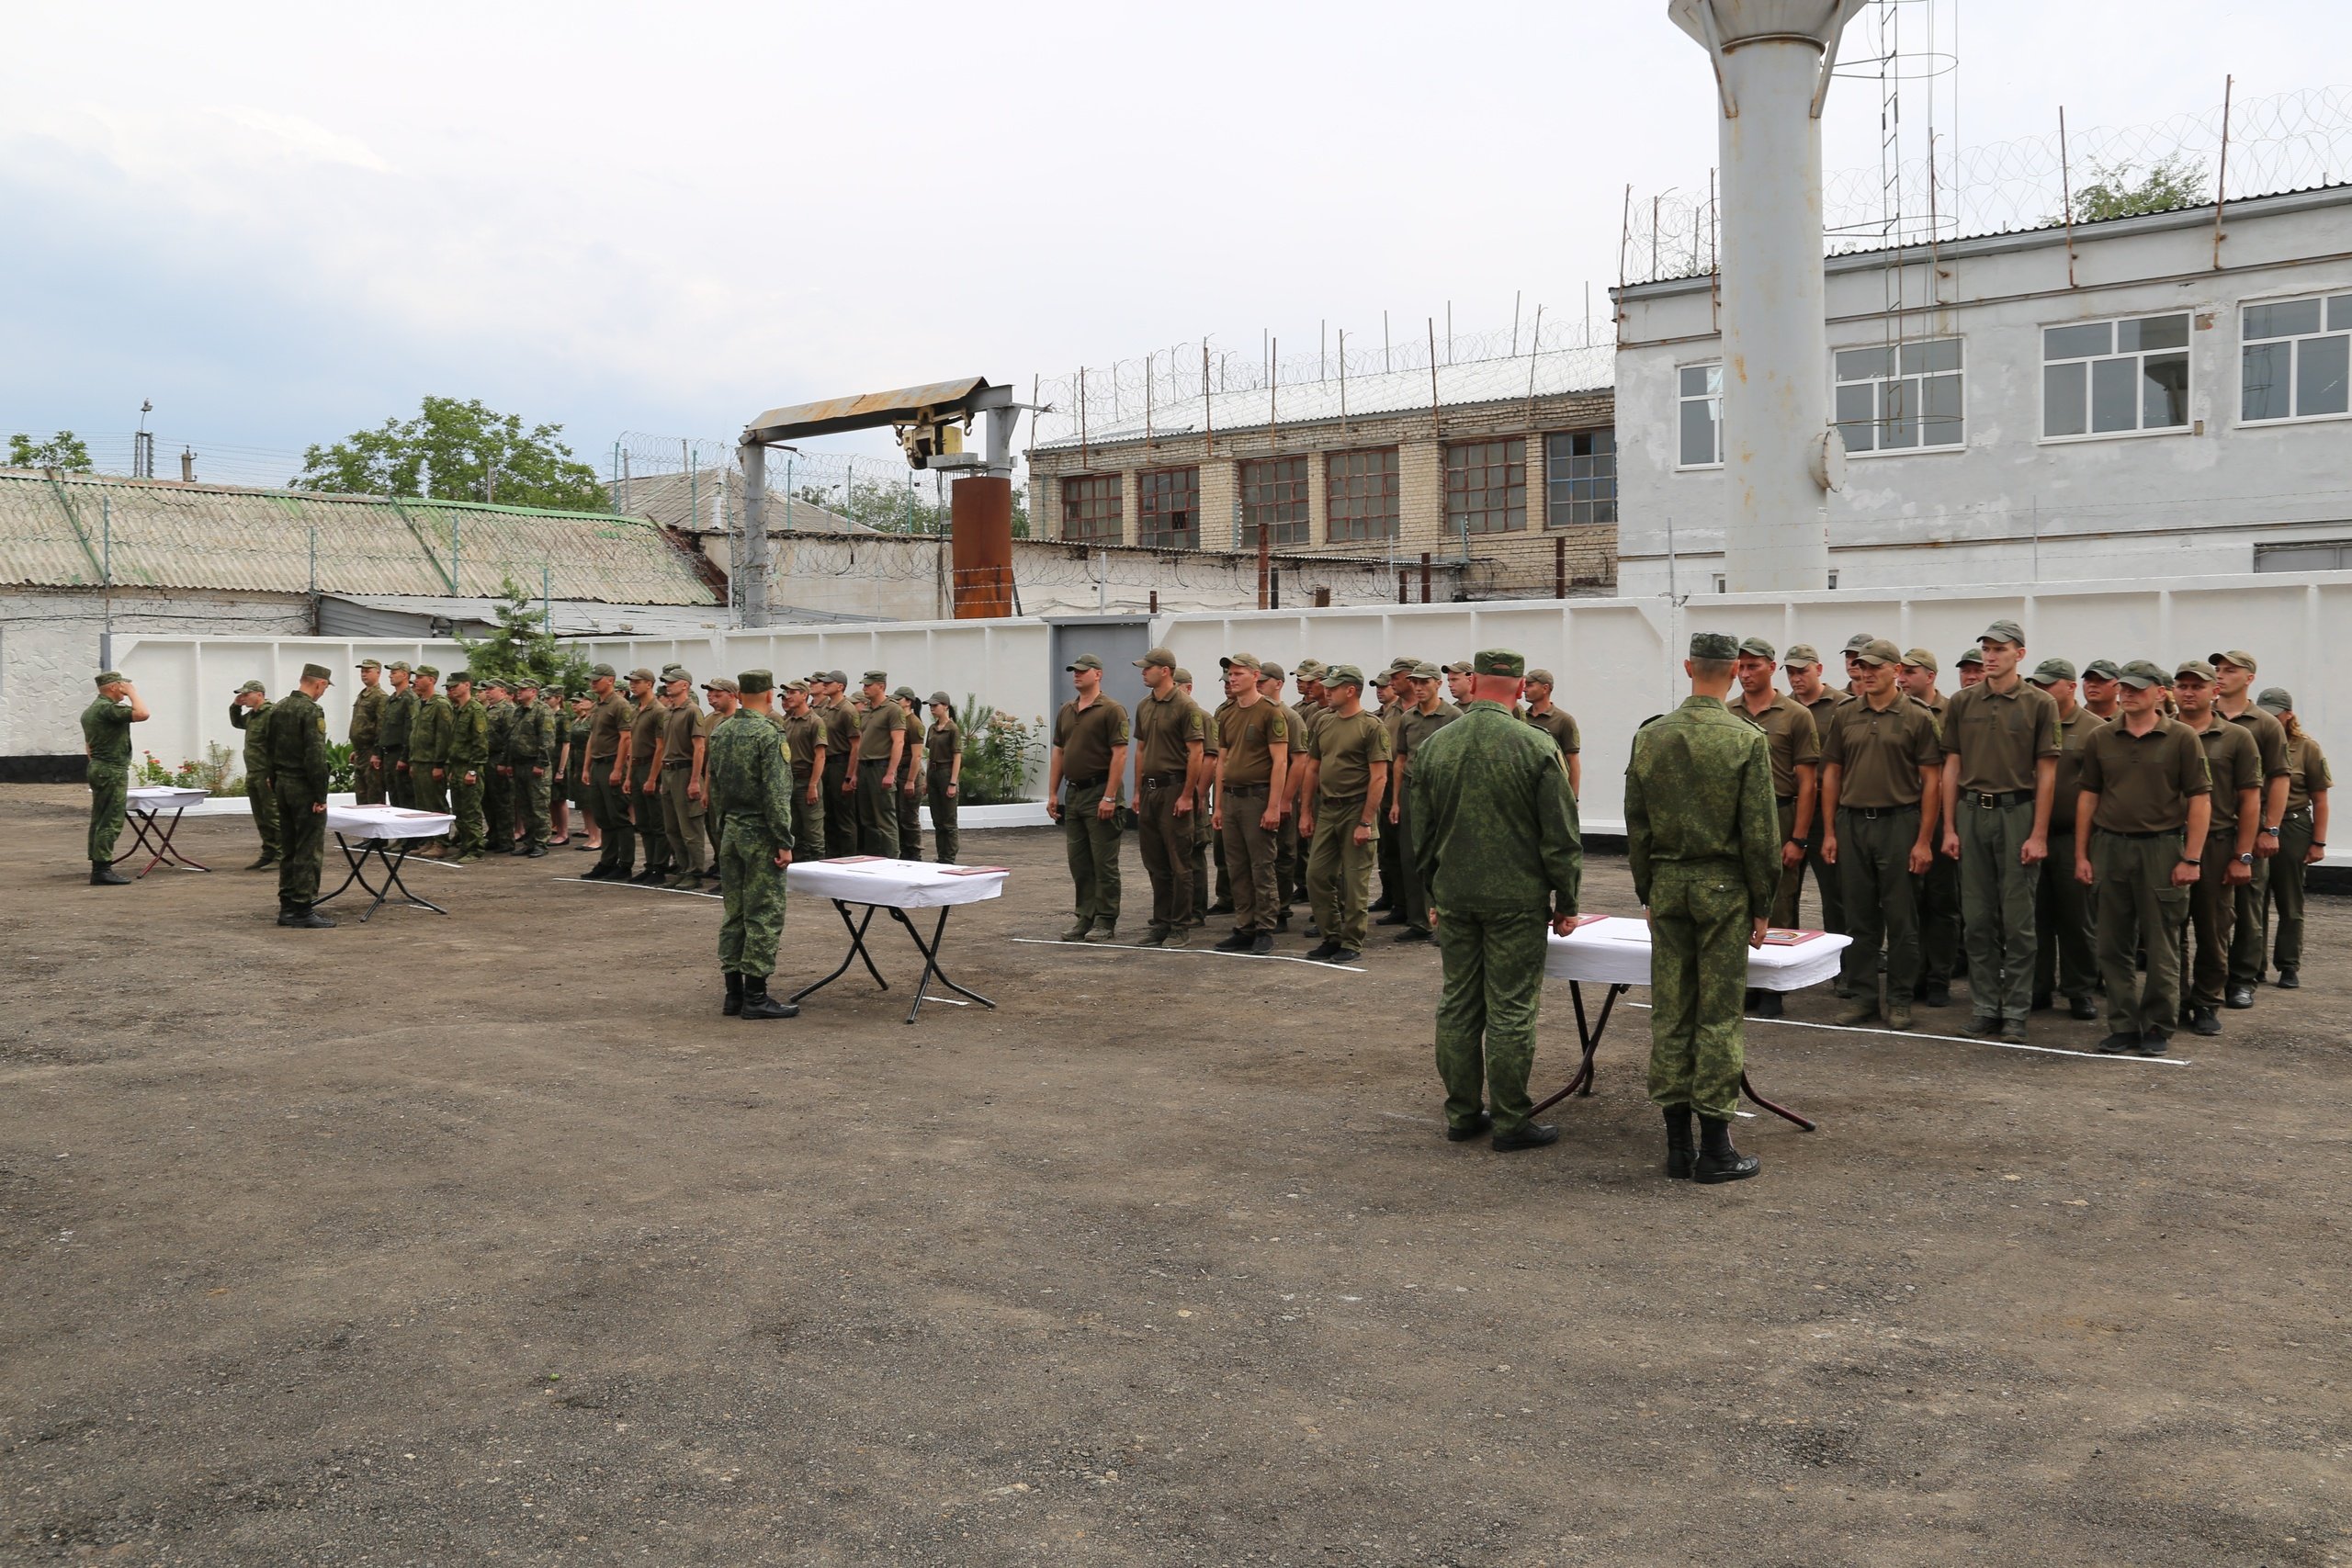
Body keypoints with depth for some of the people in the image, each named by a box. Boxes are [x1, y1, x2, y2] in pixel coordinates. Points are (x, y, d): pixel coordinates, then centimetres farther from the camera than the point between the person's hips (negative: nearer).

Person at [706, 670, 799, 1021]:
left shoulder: (719, 733, 9)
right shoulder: (769, 735, -15)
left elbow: (714, 788, 15)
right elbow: (776, 795, -19)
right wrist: (784, 843, -15)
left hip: (729, 831, 8)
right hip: (760, 834, -8)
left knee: (733, 913, 11)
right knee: (764, 914, -3)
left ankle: (734, 992, 15)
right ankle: (755, 996, -2)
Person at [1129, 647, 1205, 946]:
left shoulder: (1186, 707, -11)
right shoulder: (1144, 707, 13)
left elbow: (1195, 753, -13)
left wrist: (1187, 795, -16)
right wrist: (1138, 792, 15)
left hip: (1174, 789, -8)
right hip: (1149, 790, 8)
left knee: (1179, 864, -2)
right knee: (1155, 863, 11)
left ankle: (1181, 927, 3)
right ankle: (1161, 922, 19)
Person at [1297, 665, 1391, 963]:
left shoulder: (1371, 726, -9)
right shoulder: (1323, 723, 11)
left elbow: (1379, 778, -12)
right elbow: (1312, 769, 17)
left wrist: (1366, 823, -16)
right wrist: (1306, 812, 12)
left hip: (1356, 811, -7)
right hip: (1326, 810, 7)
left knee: (1354, 882, 0)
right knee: (1317, 875, 6)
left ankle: (1352, 944, 9)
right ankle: (1331, 937, 18)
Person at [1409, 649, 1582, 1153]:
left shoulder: (1432, 747, 3)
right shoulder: (1536, 748, -10)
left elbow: (1420, 833, 10)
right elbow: (1560, 837, -7)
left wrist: (1431, 897, 20)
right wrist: (1566, 903, 2)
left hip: (1453, 898, 4)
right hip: (1517, 899, -4)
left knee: (1458, 1004, 11)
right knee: (1510, 1009, 1)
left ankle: (1462, 1112, 18)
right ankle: (1510, 1121, 6)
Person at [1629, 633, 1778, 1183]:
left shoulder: (1649, 737, 1)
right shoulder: (1748, 740, -10)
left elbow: (1636, 825, 6)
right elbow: (1760, 833, -9)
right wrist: (1761, 905, 0)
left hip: (1667, 884, 3)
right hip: (1724, 887, -3)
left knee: (1670, 1015, 7)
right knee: (1718, 1016, 1)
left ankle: (1677, 1145, 13)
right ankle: (1715, 1148, 5)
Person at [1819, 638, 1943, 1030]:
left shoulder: (1917, 717, -2)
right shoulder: (1844, 716, 9)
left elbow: (1932, 781, -3)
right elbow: (1831, 774, 11)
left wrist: (1924, 840, -9)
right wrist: (1829, 832, 4)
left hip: (1899, 823, -3)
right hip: (1852, 823, 3)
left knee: (1901, 919, 2)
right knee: (1859, 917, 8)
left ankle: (1900, 1000, 10)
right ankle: (1862, 996, 15)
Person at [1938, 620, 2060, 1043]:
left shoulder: (2039, 704, -1)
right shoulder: (1962, 702, 8)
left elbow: (2046, 772, -3)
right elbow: (1953, 766, 10)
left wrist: (2038, 834, -9)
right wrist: (1949, 827, 4)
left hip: (2018, 813, -3)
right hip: (1972, 813, 3)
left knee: (2018, 922, 0)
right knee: (1977, 920, 6)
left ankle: (2015, 1014, 7)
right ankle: (1984, 1008, 15)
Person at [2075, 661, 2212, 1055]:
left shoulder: (2182, 738, -2)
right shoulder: (2100, 738, 7)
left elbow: (2200, 799, -3)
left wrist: (2191, 858, -9)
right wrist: (2081, 854, 6)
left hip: (2161, 847, -3)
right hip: (2110, 846, 3)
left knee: (2162, 947, 3)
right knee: (2114, 946, 6)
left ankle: (2157, 1029, 13)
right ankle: (2123, 1027, 14)